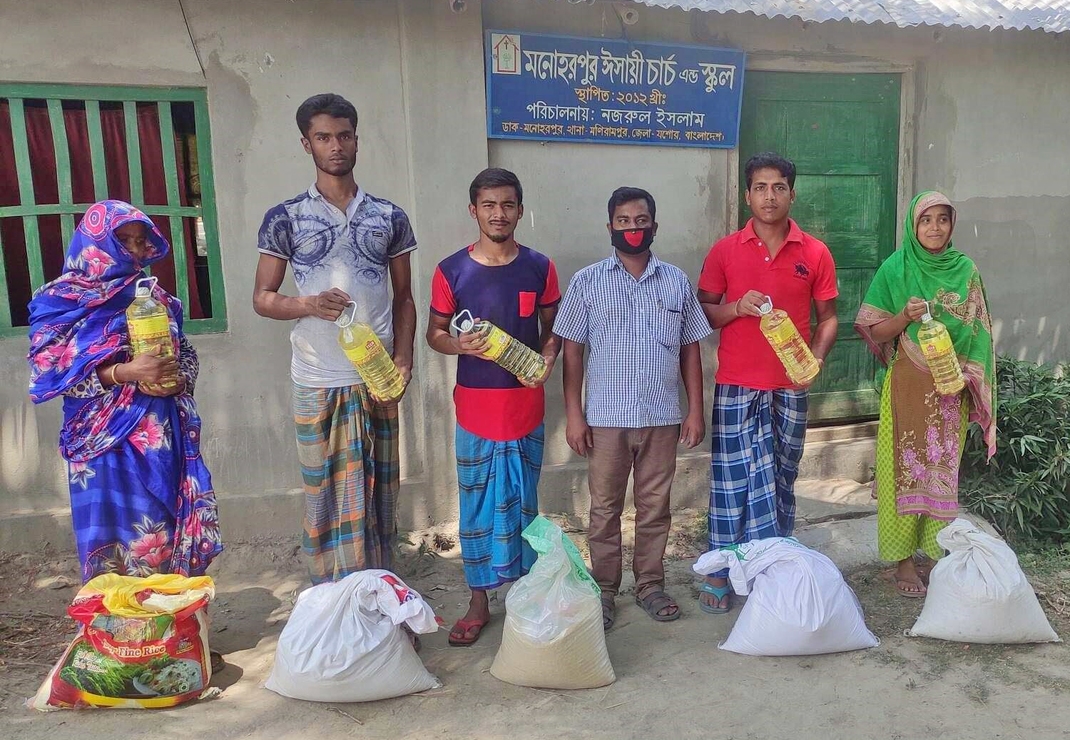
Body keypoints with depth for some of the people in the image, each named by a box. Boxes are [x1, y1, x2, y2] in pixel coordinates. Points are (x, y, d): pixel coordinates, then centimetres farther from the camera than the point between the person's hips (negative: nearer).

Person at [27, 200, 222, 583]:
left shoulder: (155, 297, 14)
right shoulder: (62, 300, 1)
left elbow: (187, 354, 17)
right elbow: (51, 372, -7)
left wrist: (178, 379, -6)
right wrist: (124, 373, -20)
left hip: (164, 437, 4)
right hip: (107, 441, -4)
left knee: (174, 537, 5)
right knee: (119, 542, -4)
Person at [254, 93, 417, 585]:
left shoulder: (390, 217, 7)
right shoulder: (284, 219, 1)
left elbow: (403, 296, 11)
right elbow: (262, 298, 3)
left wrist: (403, 356, -3)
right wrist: (308, 305, -18)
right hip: (318, 381, -2)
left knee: (379, 491, 9)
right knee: (328, 495, 4)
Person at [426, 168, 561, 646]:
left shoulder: (539, 267, 1)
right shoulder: (451, 271, -2)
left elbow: (552, 329, 9)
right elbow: (434, 332, 6)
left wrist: (547, 359, -12)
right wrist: (459, 344, -16)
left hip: (526, 405, 1)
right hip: (475, 407, 0)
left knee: (523, 503, 12)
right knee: (477, 505, 8)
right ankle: (479, 602, 23)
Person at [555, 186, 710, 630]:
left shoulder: (677, 282, 6)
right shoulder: (587, 282, 0)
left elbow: (690, 348, 8)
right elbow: (572, 350, -1)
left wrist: (696, 410, 4)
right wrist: (573, 414, -6)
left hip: (662, 417, 2)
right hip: (606, 418, -2)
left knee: (655, 507, 12)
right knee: (605, 509, 9)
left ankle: (650, 585, 28)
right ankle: (604, 589, 23)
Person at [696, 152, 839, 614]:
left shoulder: (815, 254, 4)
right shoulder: (725, 251, 1)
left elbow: (828, 318, 8)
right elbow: (701, 312, 4)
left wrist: (816, 357, -9)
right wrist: (736, 308, -15)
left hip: (791, 387, 2)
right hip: (736, 387, -2)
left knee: (781, 479, 11)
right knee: (734, 478, 1)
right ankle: (720, 573, 12)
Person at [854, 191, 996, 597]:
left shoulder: (966, 270, 5)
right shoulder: (895, 269, -2)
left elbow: (977, 333, 7)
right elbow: (876, 332, -2)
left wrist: (966, 372, -7)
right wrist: (906, 315, -21)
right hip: (908, 387, -2)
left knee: (943, 467, 8)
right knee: (906, 466, 1)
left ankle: (936, 548, 23)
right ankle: (904, 558, 12)